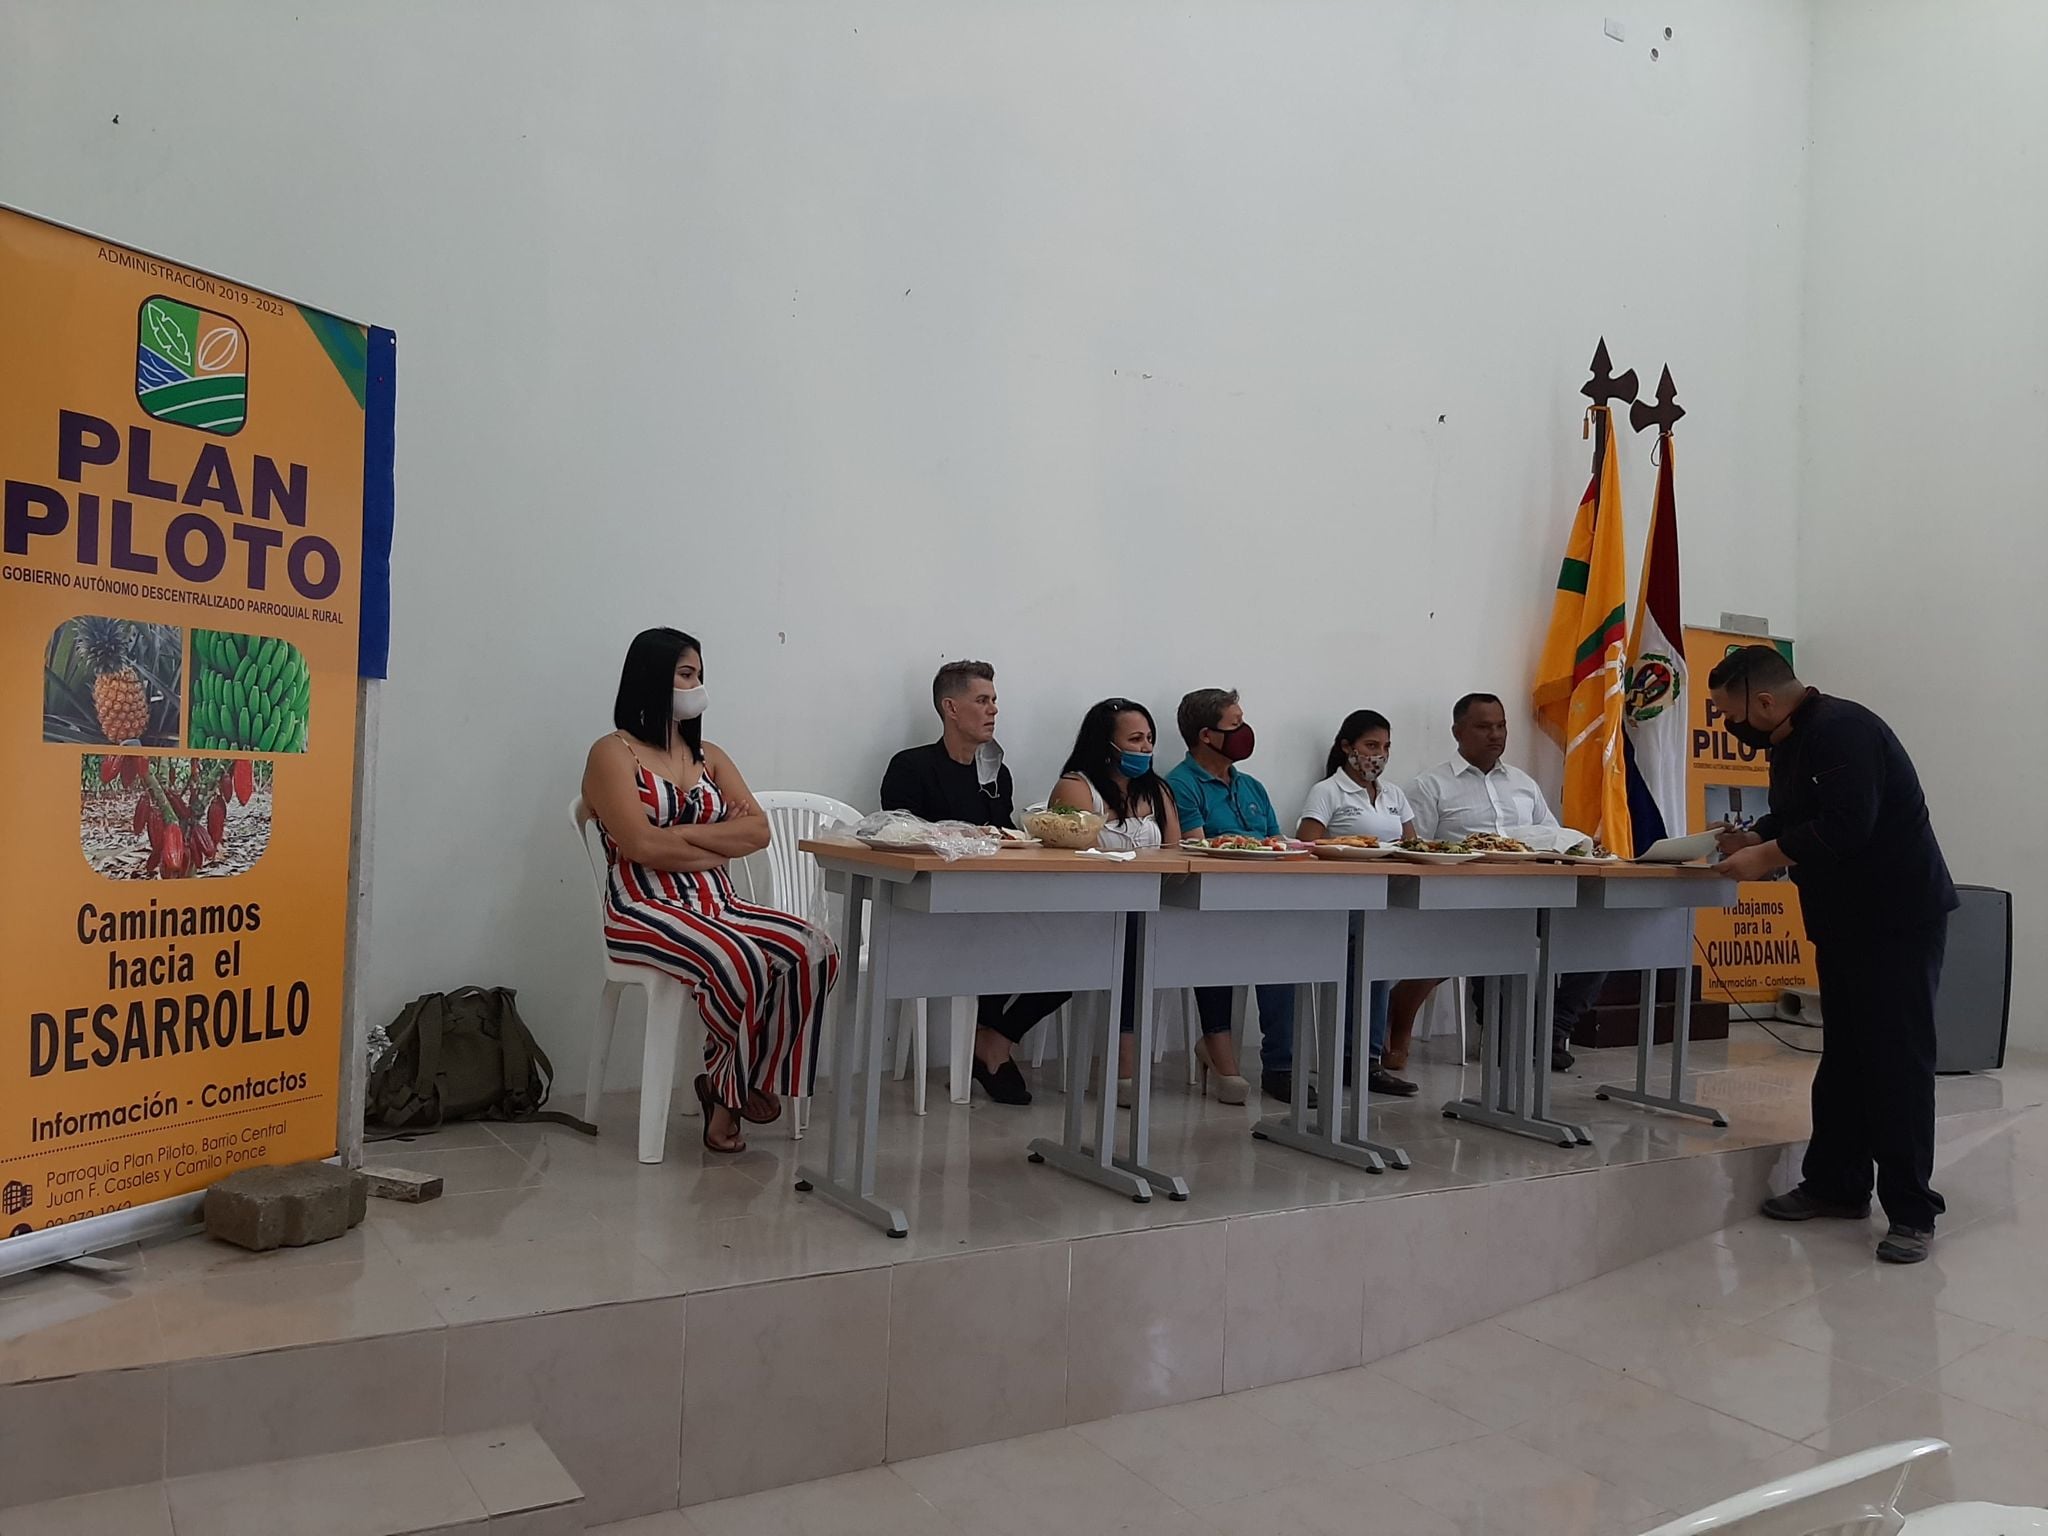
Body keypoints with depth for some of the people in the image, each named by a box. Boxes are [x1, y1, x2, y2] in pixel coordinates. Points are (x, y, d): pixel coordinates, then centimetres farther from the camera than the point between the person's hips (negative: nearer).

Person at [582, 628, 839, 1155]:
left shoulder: (710, 756, 20)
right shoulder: (613, 753, 1)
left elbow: (759, 831, 6)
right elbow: (641, 845, -13)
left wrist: (683, 835, -7)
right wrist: (721, 845, -2)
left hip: (717, 906, 6)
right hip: (644, 910, -6)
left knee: (814, 949, -20)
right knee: (739, 961, -35)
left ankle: (734, 1091, -11)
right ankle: (728, 1088, -6)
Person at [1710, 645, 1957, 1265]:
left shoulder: (1841, 729, -21)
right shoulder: (1793, 743, 10)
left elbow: (1846, 824, -30)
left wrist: (1767, 857, -21)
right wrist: (1751, 838, -1)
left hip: (1900, 921, -10)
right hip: (1846, 922, 10)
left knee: (1897, 1064, -6)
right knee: (1843, 1057, 13)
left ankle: (1912, 1212, 1)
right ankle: (1837, 1184, 23)